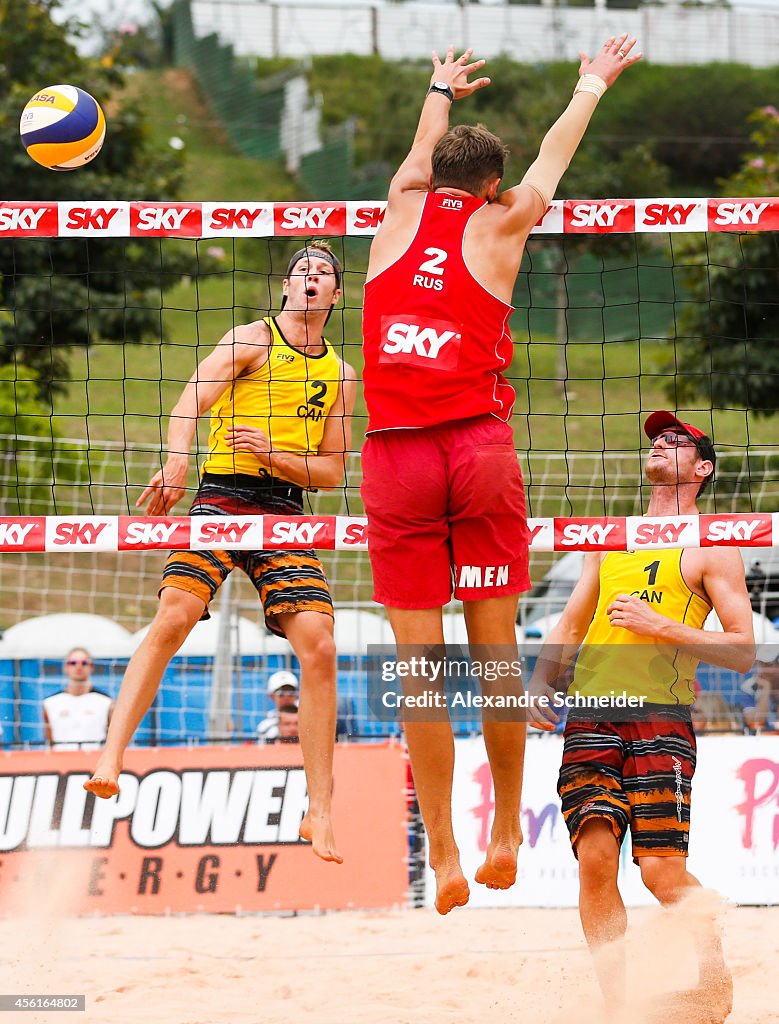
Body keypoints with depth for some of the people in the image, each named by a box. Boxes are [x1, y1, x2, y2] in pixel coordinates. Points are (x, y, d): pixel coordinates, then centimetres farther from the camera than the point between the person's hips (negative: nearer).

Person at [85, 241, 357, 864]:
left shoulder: (340, 376, 16)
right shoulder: (253, 339, 6)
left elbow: (332, 470, 15)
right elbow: (193, 398, -9)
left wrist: (272, 454, -5)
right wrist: (178, 460, -29)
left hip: (286, 509, 3)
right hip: (222, 494, -3)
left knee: (319, 649, -11)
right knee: (172, 619, -23)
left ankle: (319, 813, -4)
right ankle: (111, 759, -19)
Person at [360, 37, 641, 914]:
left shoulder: (403, 209, 11)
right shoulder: (497, 226, 8)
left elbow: (423, 153, 35)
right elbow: (554, 154, 28)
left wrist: (441, 91, 56)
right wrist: (592, 84, 46)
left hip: (396, 455, 1)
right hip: (479, 446, -1)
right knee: (496, 654, 8)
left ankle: (443, 860, -1)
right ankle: (506, 834, 15)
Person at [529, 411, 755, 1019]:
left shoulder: (711, 548, 8)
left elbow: (743, 652, 1)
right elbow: (571, 626, 28)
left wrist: (662, 626, -9)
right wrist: (543, 680, 9)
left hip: (660, 717, -4)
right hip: (589, 715, 4)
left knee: (662, 870, -12)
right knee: (594, 858, -10)